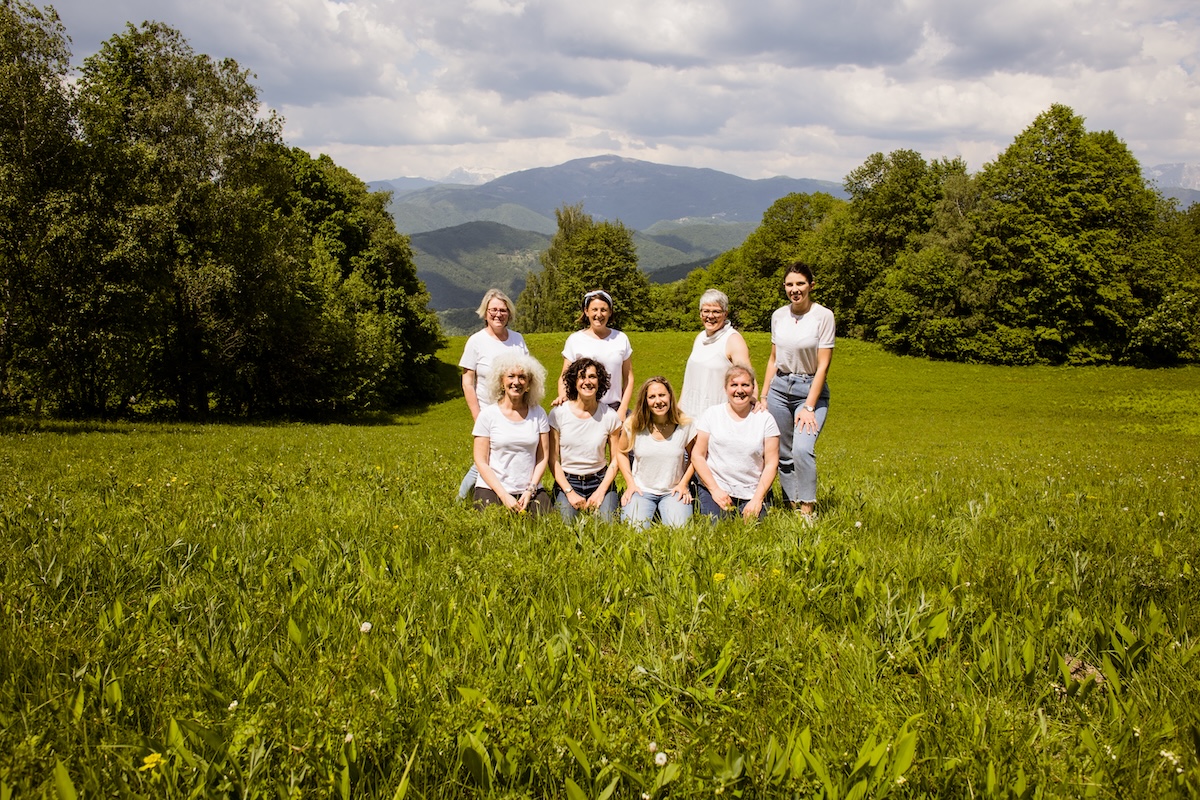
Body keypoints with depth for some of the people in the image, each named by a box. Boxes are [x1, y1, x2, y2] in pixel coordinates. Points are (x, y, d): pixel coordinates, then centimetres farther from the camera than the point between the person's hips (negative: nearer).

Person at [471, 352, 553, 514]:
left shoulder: (538, 414, 7)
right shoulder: (488, 414, -1)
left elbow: (543, 457, 8)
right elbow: (481, 462, -3)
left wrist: (530, 490, -6)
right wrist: (504, 496, -11)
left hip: (531, 489, 3)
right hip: (492, 489, -3)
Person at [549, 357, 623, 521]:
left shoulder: (610, 416, -2)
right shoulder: (558, 413, -5)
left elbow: (615, 460, 3)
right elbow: (553, 459, -3)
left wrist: (601, 491, -10)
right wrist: (569, 492, -12)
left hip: (600, 480, 1)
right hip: (567, 481, -1)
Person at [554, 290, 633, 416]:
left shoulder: (621, 339, 9)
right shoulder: (574, 340, 4)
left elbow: (628, 378, 12)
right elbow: (565, 376, 6)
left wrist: (622, 410, 2)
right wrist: (562, 396, -14)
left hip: (614, 408, 1)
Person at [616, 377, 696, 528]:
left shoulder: (686, 425, -7)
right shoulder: (633, 425, -8)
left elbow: (694, 456, 6)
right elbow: (621, 453, 7)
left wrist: (683, 483, -3)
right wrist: (630, 483, -1)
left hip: (673, 491, 0)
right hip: (641, 490, 0)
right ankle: (650, 510, 6)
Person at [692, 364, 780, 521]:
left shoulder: (765, 420, 4)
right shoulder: (711, 415, 5)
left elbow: (771, 464, 1)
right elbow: (697, 456, 2)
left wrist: (758, 498, -9)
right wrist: (715, 489, -8)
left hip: (751, 495, 0)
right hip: (715, 490, 0)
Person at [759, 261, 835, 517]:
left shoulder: (823, 316, -10)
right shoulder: (778, 316, 5)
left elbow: (823, 365, -11)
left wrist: (809, 407, -15)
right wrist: (763, 397, 11)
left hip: (811, 389, -5)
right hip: (779, 387, 5)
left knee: (802, 449, -22)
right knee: (784, 453, 5)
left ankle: (807, 511, -12)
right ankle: (791, 506, 15)